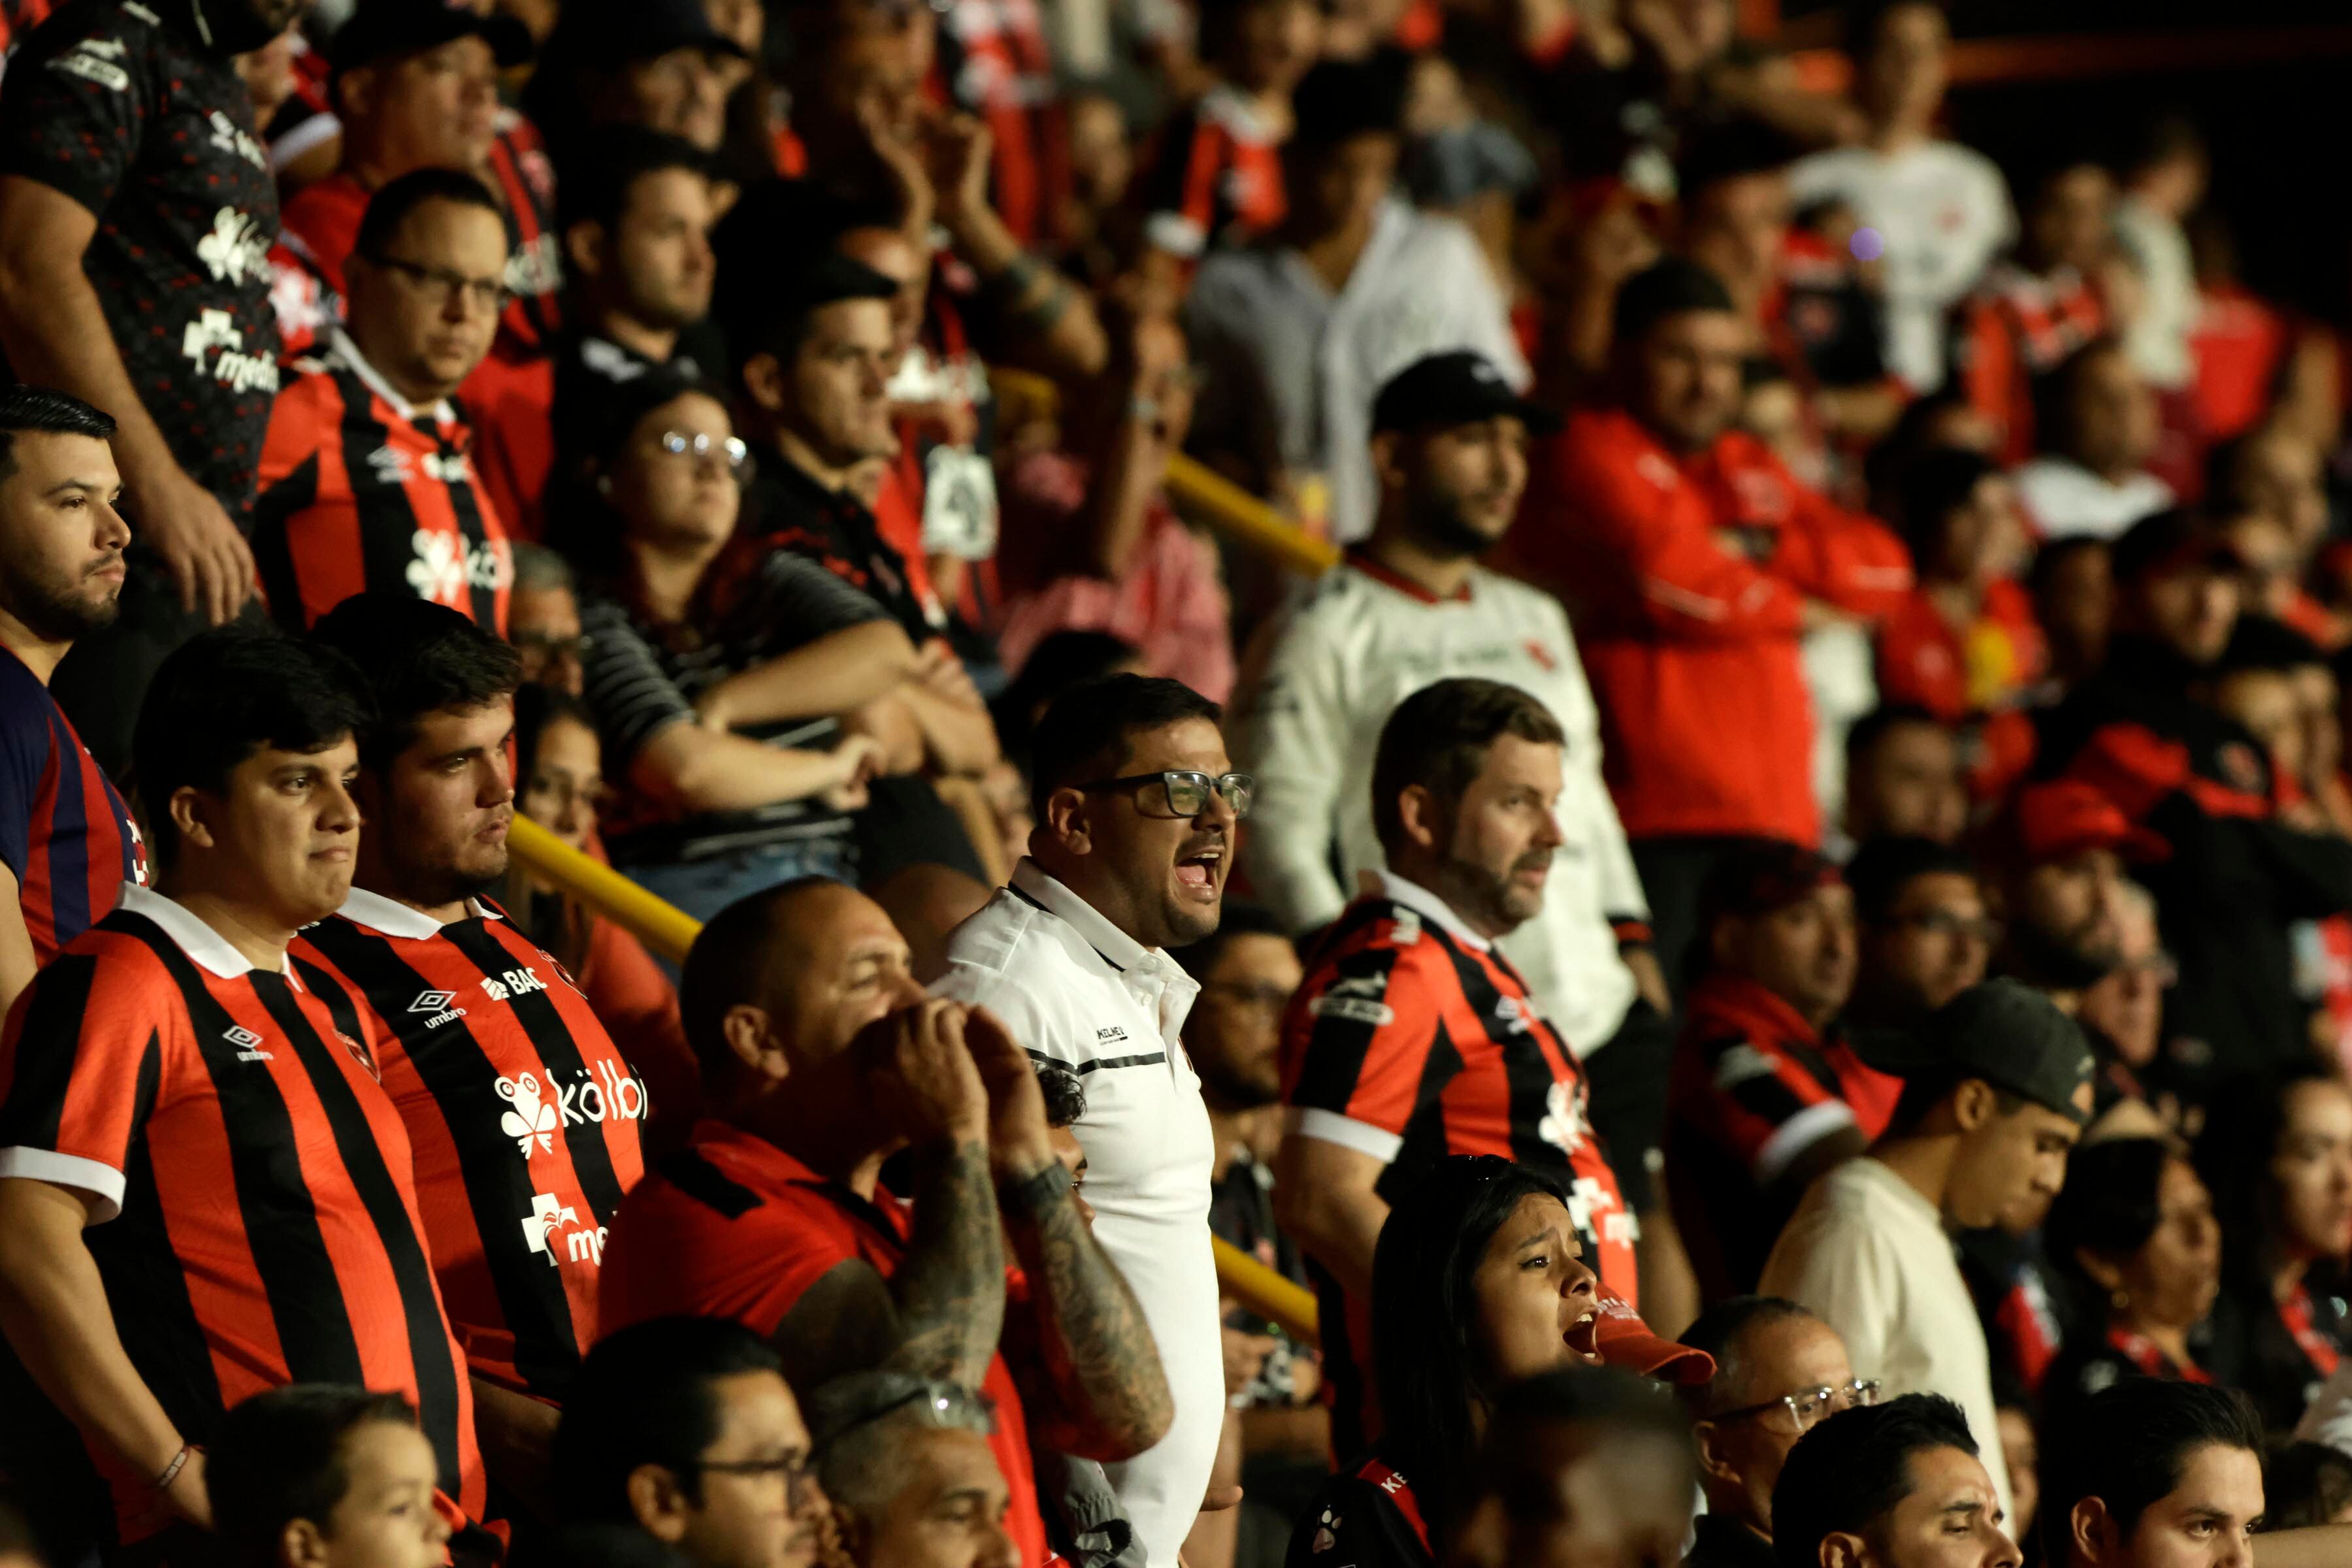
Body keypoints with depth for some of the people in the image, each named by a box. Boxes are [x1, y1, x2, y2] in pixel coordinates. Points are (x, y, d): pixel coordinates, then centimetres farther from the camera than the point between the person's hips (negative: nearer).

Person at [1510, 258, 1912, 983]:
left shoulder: (1753, 471, 26)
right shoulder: (1587, 458, 2)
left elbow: (1882, 569, 16)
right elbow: (1667, 577, -14)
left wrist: (1755, 549, -1)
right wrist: (1798, 608, 3)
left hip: (1774, 813, 7)